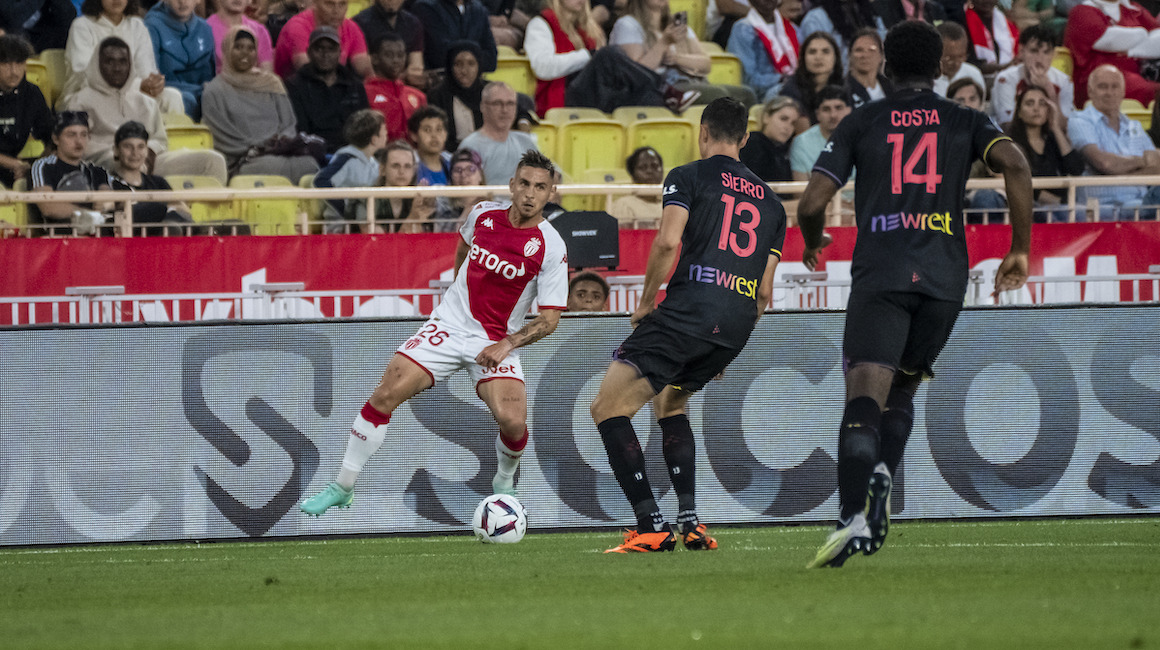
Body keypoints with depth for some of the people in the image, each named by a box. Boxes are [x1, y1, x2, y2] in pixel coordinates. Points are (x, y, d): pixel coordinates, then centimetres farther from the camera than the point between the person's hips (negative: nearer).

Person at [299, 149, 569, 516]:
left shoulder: (550, 248, -13)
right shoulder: (483, 214, -2)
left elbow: (549, 319, -10)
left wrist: (508, 344, -21)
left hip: (497, 343, -2)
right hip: (449, 325, 2)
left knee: (513, 421, -24)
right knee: (385, 394, -12)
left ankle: (504, 483, 11)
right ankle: (342, 489, -2)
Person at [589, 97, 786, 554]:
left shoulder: (687, 177, 5)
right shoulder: (770, 202, 22)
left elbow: (668, 241, -12)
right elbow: (764, 293, 20)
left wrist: (646, 302, 2)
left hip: (688, 309, -7)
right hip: (736, 327, 7)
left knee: (608, 407, -2)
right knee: (669, 401, 30)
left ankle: (652, 527, -13)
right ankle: (690, 522, 17)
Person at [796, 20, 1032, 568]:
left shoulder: (860, 123, 11)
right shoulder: (965, 122, 14)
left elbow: (811, 204, 5)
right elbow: (1015, 164, -5)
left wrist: (813, 245, 28)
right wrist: (1020, 250, 3)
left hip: (880, 274, -2)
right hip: (945, 277, 2)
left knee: (864, 400, -12)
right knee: (901, 390, 21)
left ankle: (853, 518, -30)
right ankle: (882, 477, -5)